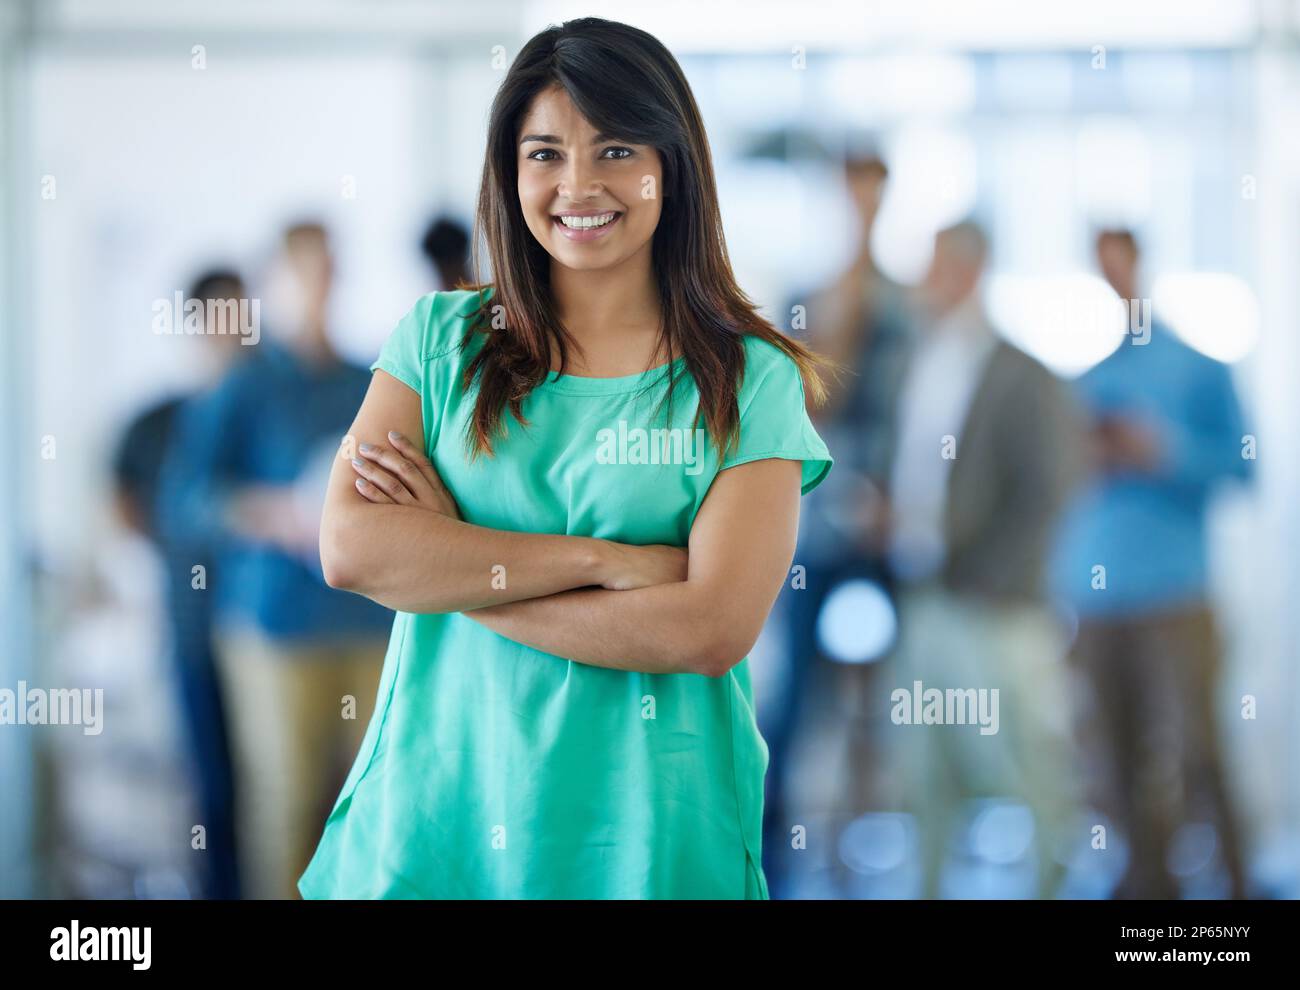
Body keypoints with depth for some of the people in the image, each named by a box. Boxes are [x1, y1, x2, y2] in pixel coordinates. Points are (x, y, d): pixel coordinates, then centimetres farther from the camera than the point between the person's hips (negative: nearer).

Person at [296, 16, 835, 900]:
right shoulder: (442, 338, 4)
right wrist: (604, 561, -16)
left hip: (649, 841, -1)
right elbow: (349, 547, -11)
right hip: (437, 818, 2)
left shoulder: (751, 380, -3)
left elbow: (713, 629, -15)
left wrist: (448, 572, -12)